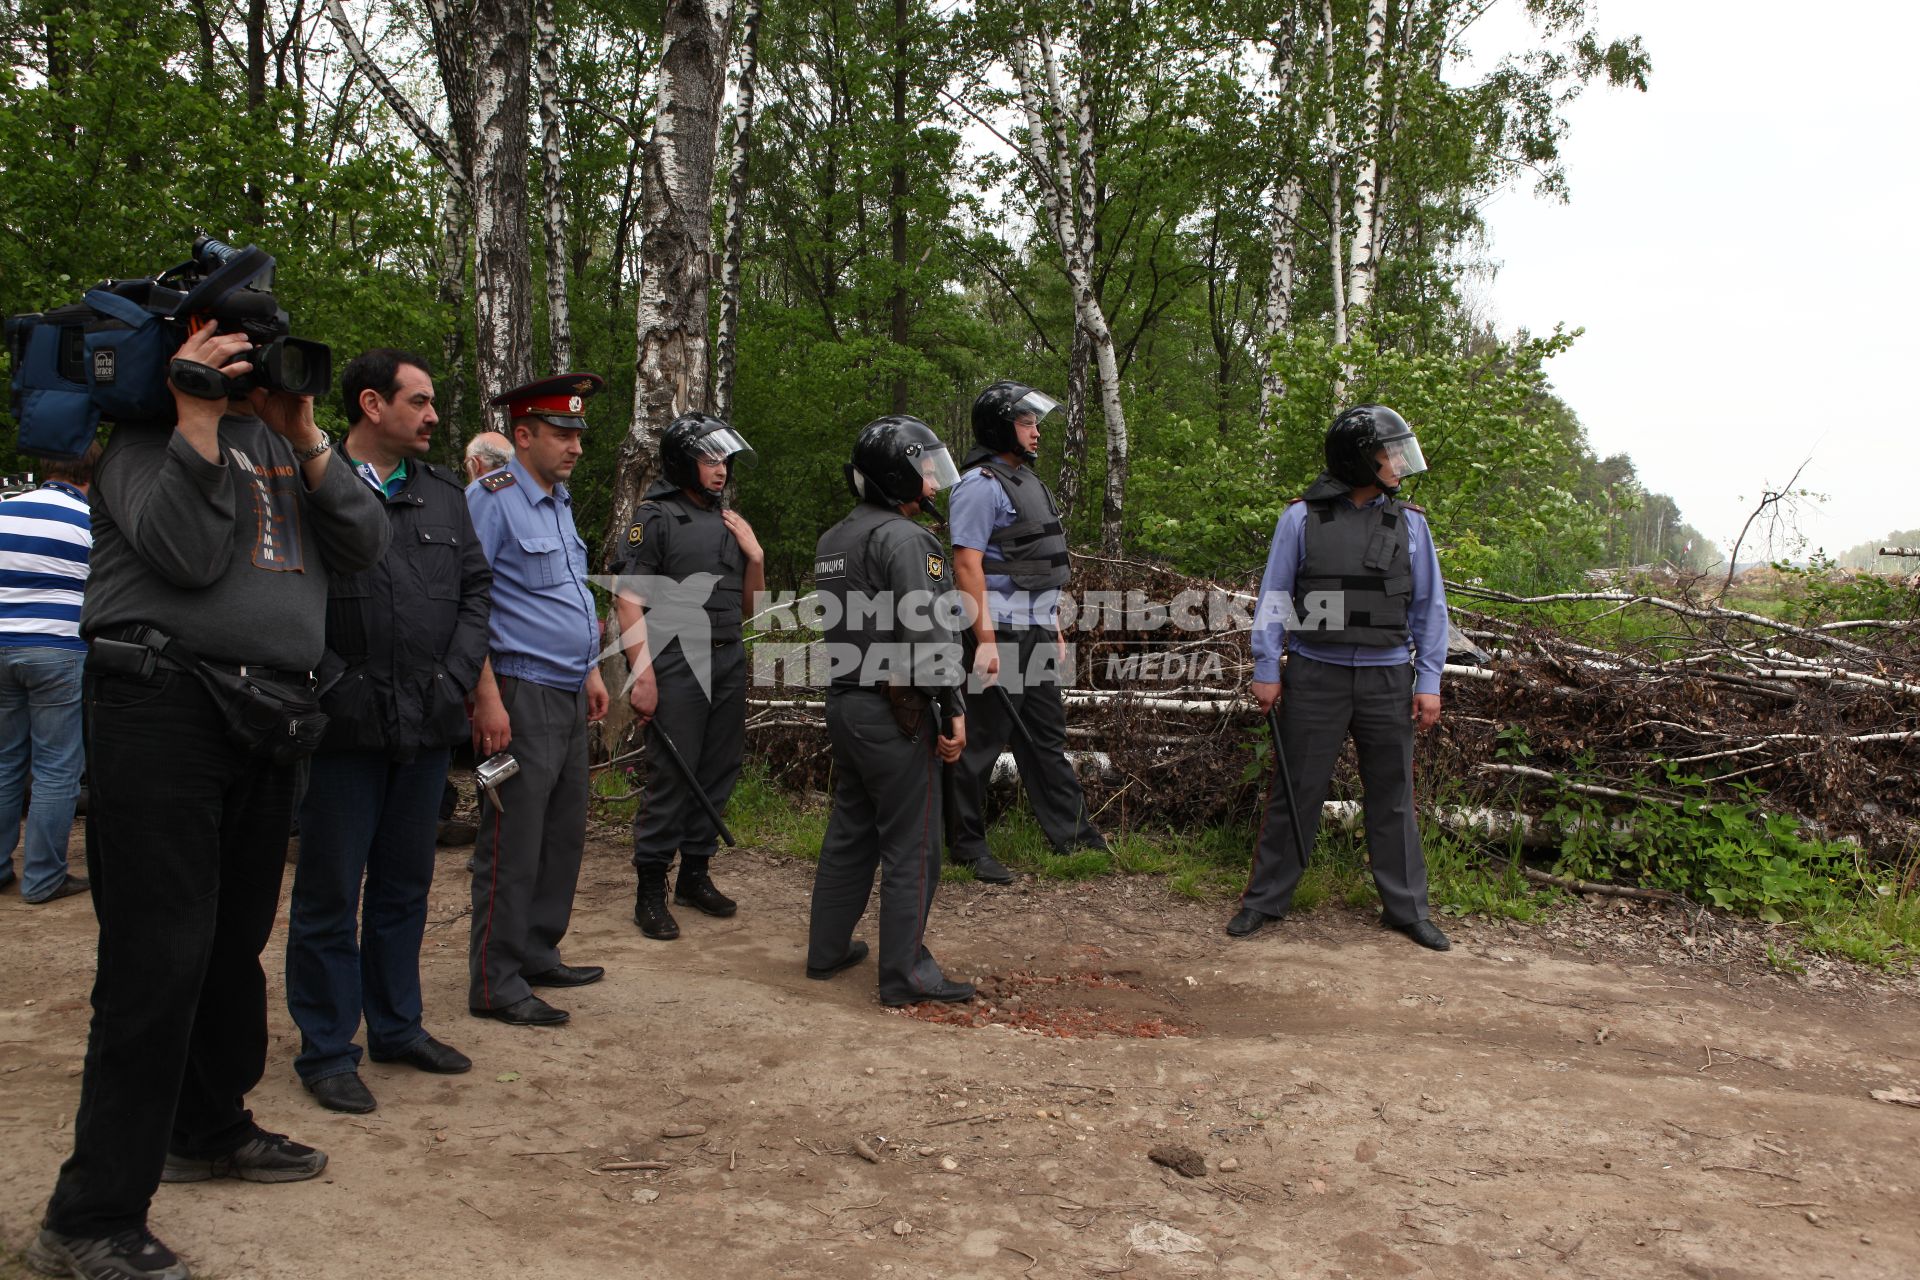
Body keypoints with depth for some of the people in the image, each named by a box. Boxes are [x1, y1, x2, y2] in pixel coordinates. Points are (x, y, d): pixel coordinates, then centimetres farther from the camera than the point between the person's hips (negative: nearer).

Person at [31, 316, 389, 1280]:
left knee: (235, 941, 17)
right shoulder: (146, 432, -2)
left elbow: (365, 546, 7)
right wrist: (200, 416, -18)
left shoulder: (279, 439, 17)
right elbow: (186, 553, -17)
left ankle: (208, 1129, 35)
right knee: (159, 958, -7)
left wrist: (306, 440, -1)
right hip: (164, 705, -7)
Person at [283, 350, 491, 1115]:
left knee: (405, 885, 16)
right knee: (329, 894, 5)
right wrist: (335, 685, -14)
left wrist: (456, 675, 1)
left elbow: (475, 587, 13)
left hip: (427, 729, 6)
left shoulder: (443, 494, 12)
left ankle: (396, 1025, 31)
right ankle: (326, 1051, 18)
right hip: (345, 730, -5)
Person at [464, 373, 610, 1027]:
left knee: (564, 836, 15)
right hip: (521, 696, -9)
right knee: (513, 846, -3)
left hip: (569, 698, 9)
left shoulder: (559, 501, 16)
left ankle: (537, 955, 28)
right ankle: (496, 984, 7)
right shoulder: (491, 498, -11)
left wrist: (591, 670, 21)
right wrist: (488, 697, -21)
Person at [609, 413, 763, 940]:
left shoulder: (730, 521, 16)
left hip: (729, 660, 7)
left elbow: (751, 601, 22)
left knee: (718, 772, 11)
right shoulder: (656, 518, -4)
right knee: (672, 777, -7)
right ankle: (650, 891, 4)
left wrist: (755, 555, 4)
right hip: (677, 662, -7)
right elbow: (628, 600, -11)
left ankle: (695, 875, 24)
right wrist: (642, 676, -17)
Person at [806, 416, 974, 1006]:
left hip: (843, 702, 9)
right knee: (911, 846, -1)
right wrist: (954, 710, -16)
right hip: (895, 713, -9)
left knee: (850, 830, 19)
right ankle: (906, 973, 6)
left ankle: (827, 949, 28)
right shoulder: (903, 538, -15)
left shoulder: (832, 540, 15)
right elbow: (930, 632, -20)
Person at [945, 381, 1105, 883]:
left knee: (1046, 737, 15)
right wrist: (985, 641, -24)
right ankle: (966, 843, 11)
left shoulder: (1028, 481, 17)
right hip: (999, 633, -9)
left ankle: (1074, 834, 24)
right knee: (985, 738, -1)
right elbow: (967, 564, -19)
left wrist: (1055, 628, 20)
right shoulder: (981, 484, -12)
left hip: (1037, 631, 9)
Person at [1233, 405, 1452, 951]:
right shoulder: (1302, 517, -1)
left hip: (1387, 679, 2)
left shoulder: (1409, 523, 5)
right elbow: (1274, 596, 1)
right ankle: (1265, 900, 16)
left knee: (1393, 798, 10)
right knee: (1295, 793, 4)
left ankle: (1407, 908, 22)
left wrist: (1429, 681, 3)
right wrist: (1266, 669, -3)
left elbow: (1428, 607, 8)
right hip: (1315, 675, -2)